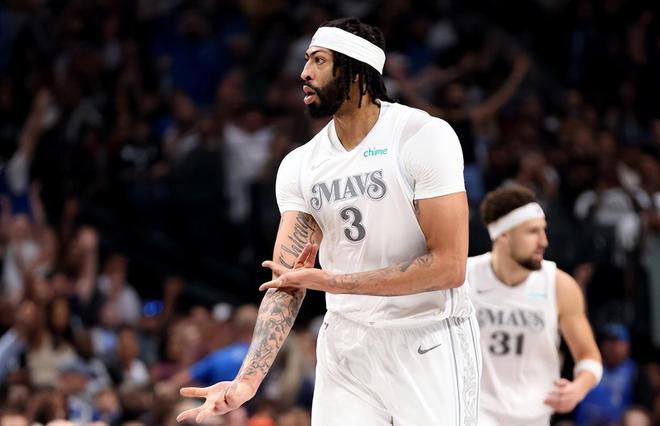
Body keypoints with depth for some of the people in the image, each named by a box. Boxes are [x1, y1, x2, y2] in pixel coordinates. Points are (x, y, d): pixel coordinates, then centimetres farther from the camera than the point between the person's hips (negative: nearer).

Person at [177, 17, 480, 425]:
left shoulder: (425, 136, -14)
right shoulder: (299, 166, 1)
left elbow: (449, 266, -19)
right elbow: (287, 282, -5)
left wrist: (333, 281, -18)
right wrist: (249, 379, -20)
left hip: (430, 343, -4)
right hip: (347, 344, 4)